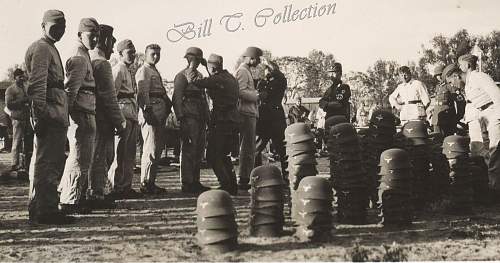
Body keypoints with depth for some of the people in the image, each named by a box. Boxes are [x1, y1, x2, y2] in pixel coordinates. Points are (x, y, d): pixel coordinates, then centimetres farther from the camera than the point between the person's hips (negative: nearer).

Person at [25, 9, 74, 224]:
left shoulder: (50, 49, 23)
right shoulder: (42, 49, -8)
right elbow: (36, 85, -17)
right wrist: (41, 114, -23)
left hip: (56, 115, 11)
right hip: (50, 114, -11)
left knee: (42, 162, 14)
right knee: (48, 163, -9)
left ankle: (37, 208, 22)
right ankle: (46, 211, -7)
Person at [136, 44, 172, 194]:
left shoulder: (155, 71, 25)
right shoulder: (143, 71, -5)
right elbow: (142, 93, -15)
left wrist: (168, 103, 11)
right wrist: (147, 111, -22)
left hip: (160, 114, 10)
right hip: (151, 112, -10)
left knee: (158, 148, 11)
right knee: (151, 148, -10)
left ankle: (151, 182, 17)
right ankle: (145, 184, -6)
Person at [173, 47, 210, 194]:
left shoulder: (199, 76, 19)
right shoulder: (182, 76, -5)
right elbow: (177, 98, -11)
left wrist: (207, 118, 15)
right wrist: (181, 119, -18)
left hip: (201, 118, 8)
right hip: (189, 117, -8)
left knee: (199, 150, 9)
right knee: (188, 150, -6)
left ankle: (195, 182, 15)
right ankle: (187, 183, -2)